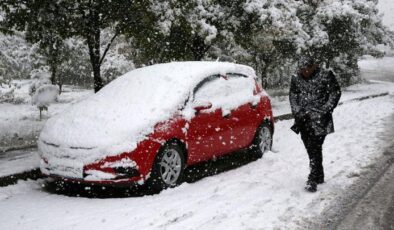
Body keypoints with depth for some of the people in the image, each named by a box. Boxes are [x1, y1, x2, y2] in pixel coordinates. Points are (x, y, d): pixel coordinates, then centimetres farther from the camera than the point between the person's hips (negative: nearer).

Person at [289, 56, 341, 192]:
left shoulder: (325, 76, -6)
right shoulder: (296, 78, 7)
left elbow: (335, 92, -2)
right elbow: (293, 95, 15)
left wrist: (326, 110, -10)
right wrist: (296, 111, 1)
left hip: (319, 120, -5)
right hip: (303, 119, 5)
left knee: (315, 148, -12)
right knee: (310, 149, 9)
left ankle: (313, 180, -13)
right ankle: (319, 176, 24)